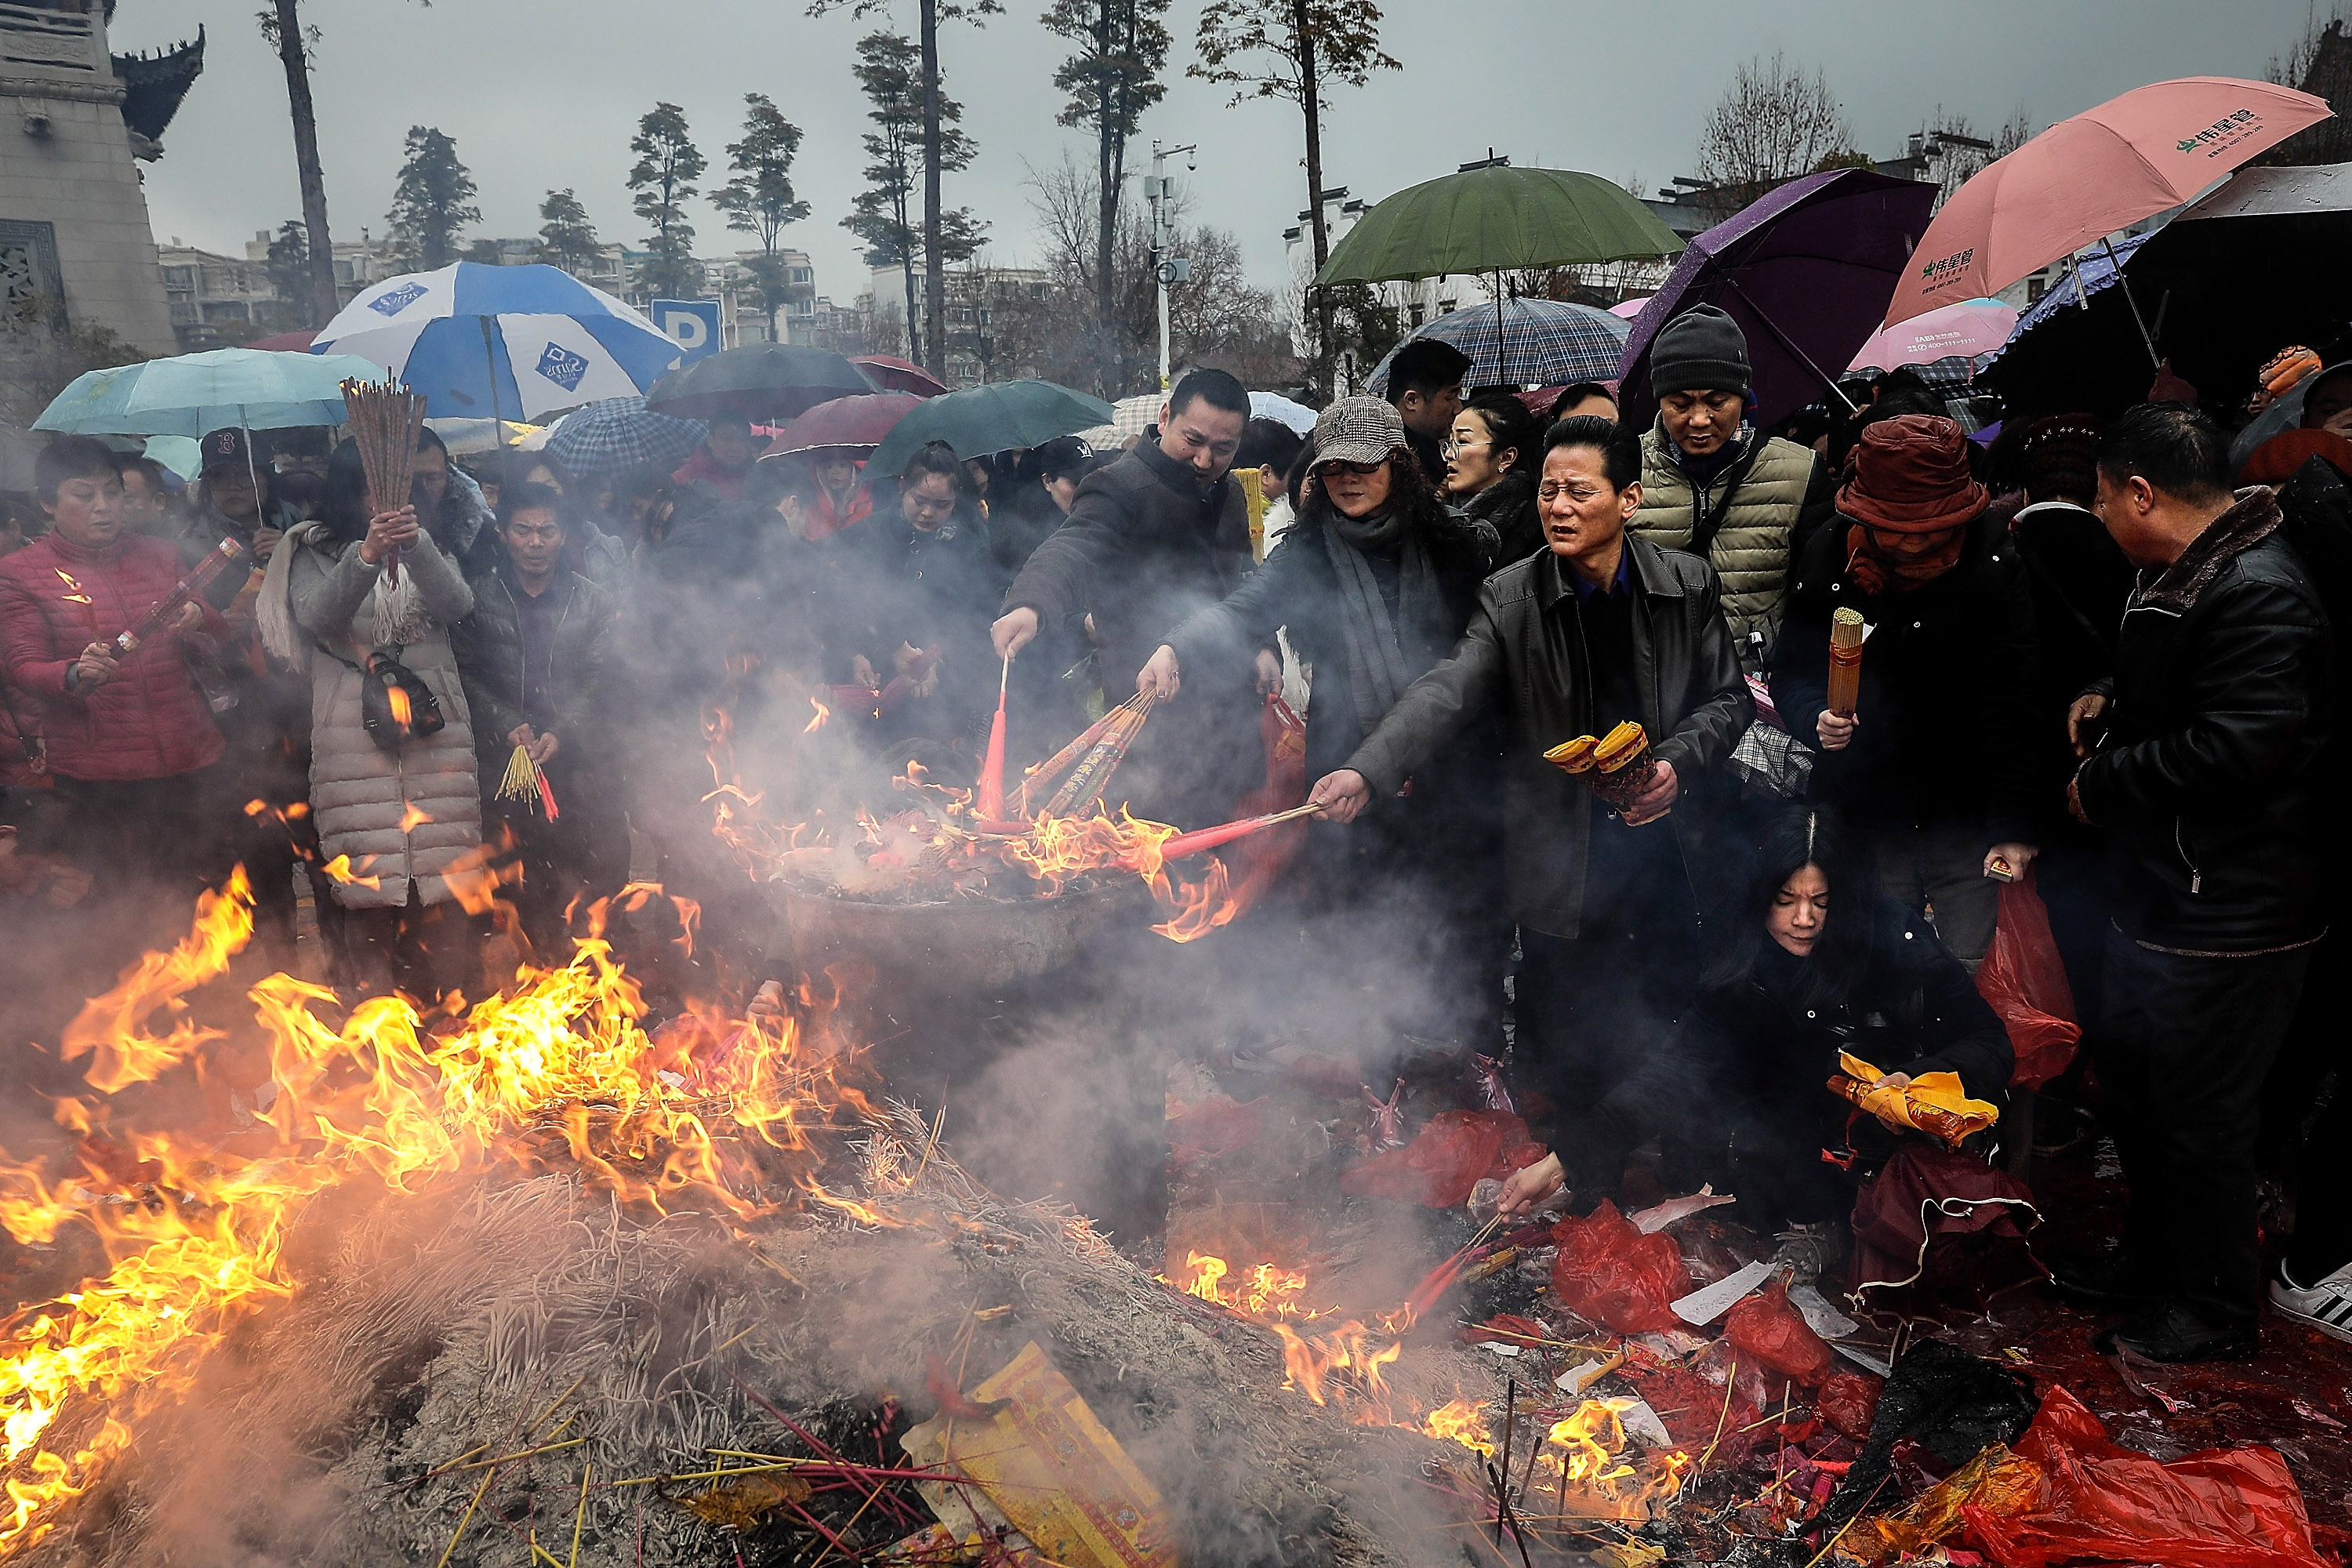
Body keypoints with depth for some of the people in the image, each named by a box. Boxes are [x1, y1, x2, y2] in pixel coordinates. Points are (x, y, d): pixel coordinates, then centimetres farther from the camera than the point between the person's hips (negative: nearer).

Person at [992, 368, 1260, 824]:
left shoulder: (1229, 495, 12)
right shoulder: (1121, 488, -15)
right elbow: (1073, 551, -33)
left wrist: (1259, 645, 14)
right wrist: (1030, 606, -53)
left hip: (1234, 709, 8)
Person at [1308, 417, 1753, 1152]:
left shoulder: (1689, 584, -1)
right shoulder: (1511, 597, -7)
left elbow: (1729, 698, 7)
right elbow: (1446, 692, -20)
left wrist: (1677, 762, -13)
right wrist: (1366, 771, -36)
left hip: (1669, 846, 2)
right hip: (1563, 864, -2)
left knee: (1663, 1041, 16)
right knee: (1565, 1063, 5)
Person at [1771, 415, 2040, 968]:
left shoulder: (1995, 565, -9)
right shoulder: (1826, 560, -3)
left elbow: (2013, 707, -10)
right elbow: (1790, 676, 6)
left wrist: (2013, 828, -14)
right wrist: (1816, 718, -16)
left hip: (1967, 826, -1)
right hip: (1865, 823, 2)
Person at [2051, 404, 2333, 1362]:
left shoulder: (2258, 595, -23)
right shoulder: (2175, 578, 11)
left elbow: (2235, 746, -29)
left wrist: (2101, 784, -17)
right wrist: (2112, 707, 6)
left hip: (2230, 916, -10)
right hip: (2160, 896, 10)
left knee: (2197, 1113, 4)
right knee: (2131, 1084, 22)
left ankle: (2215, 1308, 24)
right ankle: (2157, 1256, 41)